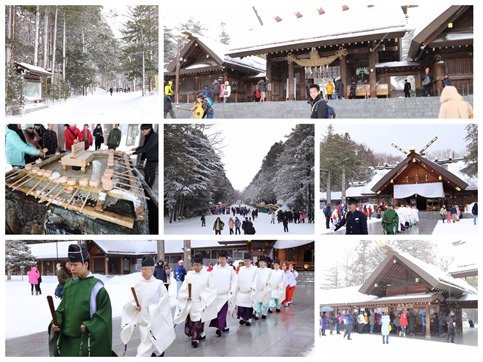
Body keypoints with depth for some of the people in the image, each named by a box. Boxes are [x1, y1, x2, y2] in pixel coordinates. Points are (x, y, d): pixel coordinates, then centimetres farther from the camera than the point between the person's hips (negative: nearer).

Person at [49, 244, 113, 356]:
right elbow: (62, 307, 14)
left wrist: (88, 326, -19)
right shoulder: (69, 284, 7)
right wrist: (56, 322, -2)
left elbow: (104, 312, -12)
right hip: (66, 339, 6)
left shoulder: (96, 287, -12)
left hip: (86, 341, -6)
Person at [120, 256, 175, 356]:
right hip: (142, 319, 5)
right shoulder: (138, 285, 4)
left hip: (154, 319, -5)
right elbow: (132, 300, 9)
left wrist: (153, 309, -14)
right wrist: (135, 306, -11)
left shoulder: (158, 284, -9)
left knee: (147, 344, -8)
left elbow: (164, 300, -8)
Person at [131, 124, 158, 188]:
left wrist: (134, 153, -26)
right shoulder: (147, 136, 0)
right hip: (149, 158, 9)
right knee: (146, 171, 19)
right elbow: (144, 146, 17)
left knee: (152, 173, 2)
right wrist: (137, 148, 3)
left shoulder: (154, 136, -27)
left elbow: (146, 148, -29)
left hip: (154, 159, -9)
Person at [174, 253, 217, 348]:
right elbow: (183, 288, 6)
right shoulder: (189, 274, 5)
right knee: (189, 320, 7)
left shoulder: (207, 275, -4)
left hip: (201, 302, -3)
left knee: (198, 320, -6)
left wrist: (203, 296, -9)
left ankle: (195, 338, 3)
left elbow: (212, 289, -2)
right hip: (189, 302, 3)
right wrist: (186, 296, -8)